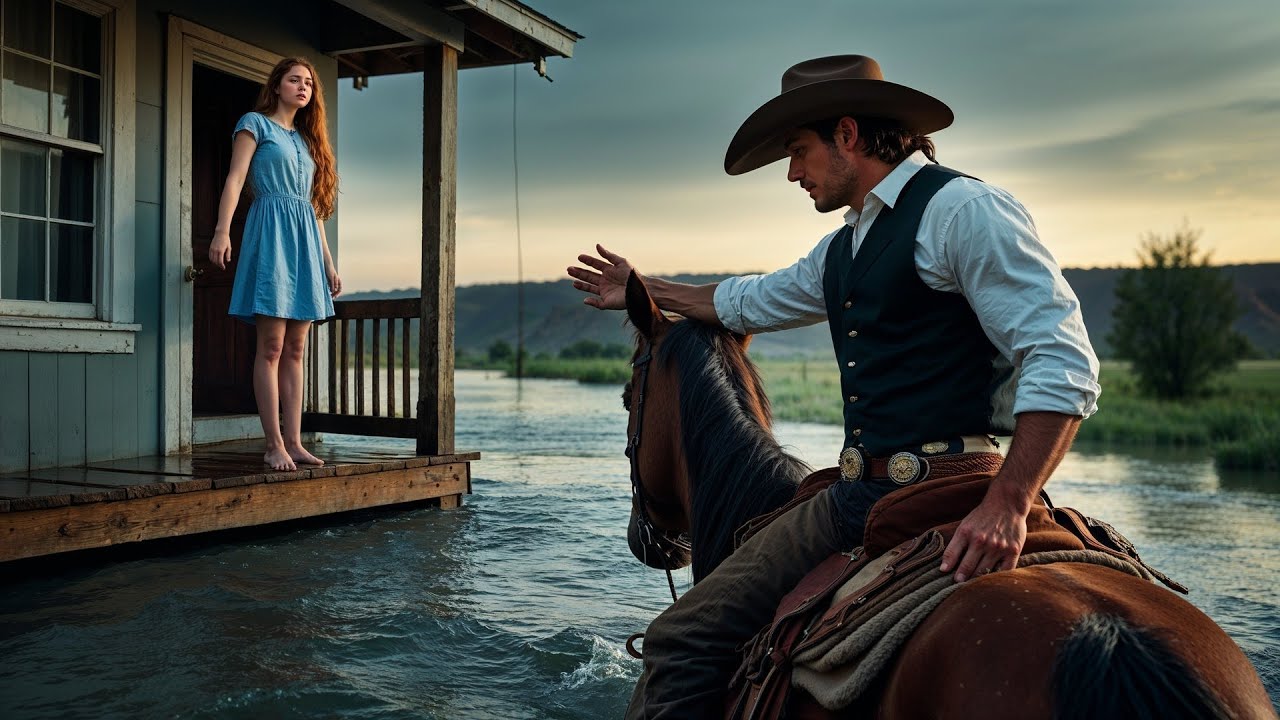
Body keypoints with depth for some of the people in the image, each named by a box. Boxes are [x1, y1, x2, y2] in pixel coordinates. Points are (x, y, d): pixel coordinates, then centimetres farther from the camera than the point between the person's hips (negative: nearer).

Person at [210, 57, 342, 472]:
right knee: (271, 346, -9)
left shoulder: (307, 139, 24)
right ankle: (274, 445, -8)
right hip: (271, 232, -6)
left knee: (295, 349, 4)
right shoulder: (255, 124, 6)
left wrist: (327, 263, 20)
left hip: (304, 239, 7)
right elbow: (235, 178, -6)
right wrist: (222, 230, -20)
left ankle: (293, 441, 5)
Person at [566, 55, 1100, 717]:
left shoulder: (964, 210, -8)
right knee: (682, 639, 2)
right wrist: (644, 291, 46)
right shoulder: (842, 249, 20)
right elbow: (752, 303, 37)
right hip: (854, 497, 8)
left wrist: (1007, 506, -27)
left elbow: (1063, 363, -16)